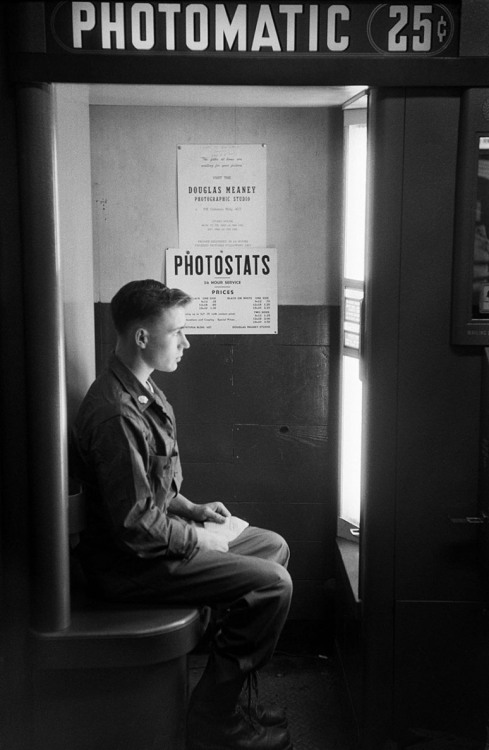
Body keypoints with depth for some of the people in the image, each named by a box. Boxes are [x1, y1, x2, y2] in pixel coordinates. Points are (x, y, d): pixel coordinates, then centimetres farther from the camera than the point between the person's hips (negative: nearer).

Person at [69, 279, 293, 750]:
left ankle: (228, 690, 17)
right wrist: (198, 539, -13)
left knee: (273, 547, 13)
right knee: (273, 584, -16)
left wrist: (190, 509, 8)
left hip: (154, 537, 11)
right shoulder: (117, 415, -27)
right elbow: (135, 525, -27)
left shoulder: (139, 390, 8)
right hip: (129, 563, -10)